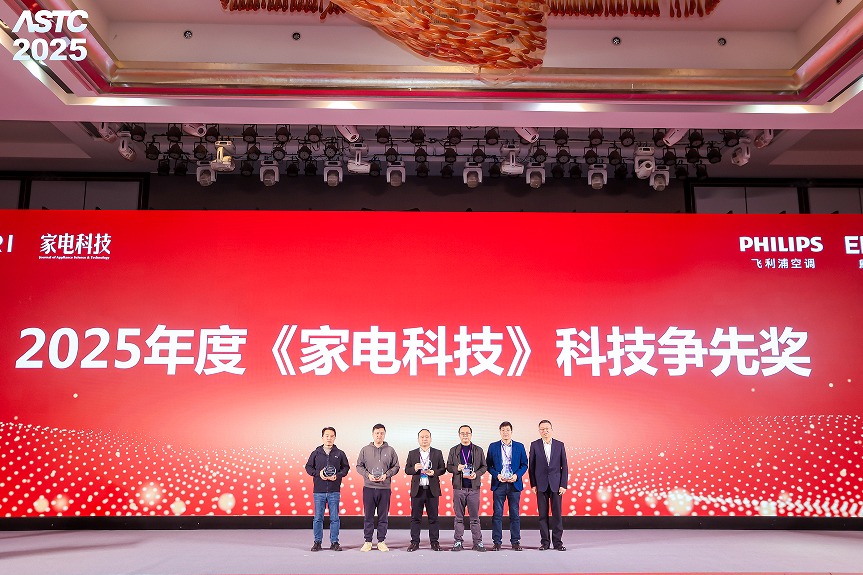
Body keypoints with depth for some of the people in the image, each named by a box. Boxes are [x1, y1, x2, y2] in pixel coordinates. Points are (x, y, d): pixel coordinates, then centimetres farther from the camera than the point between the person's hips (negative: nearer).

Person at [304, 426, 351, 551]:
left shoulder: (340, 454, 7)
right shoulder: (316, 453, 6)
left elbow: (346, 467, 10)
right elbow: (308, 467, 9)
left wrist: (338, 475, -8)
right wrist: (318, 473, -8)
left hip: (334, 491, 0)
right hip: (319, 491, 0)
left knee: (334, 518, 3)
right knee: (318, 518, 3)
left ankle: (334, 542, 13)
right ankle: (317, 542, 15)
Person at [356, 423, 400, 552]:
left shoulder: (390, 450, 6)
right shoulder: (365, 450, 6)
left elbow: (395, 466, 8)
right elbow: (359, 466, 8)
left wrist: (386, 475, -8)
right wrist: (368, 475, -8)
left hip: (385, 488, 0)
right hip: (369, 488, 0)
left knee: (383, 516, 5)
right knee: (368, 516, 4)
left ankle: (381, 541, 15)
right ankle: (368, 541, 14)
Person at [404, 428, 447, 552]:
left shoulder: (437, 453, 8)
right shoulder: (412, 454, 10)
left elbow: (443, 469, 7)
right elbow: (407, 470, 9)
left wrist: (434, 472, -12)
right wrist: (414, 469, -12)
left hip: (432, 490, -1)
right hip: (417, 490, 1)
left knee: (433, 517, 3)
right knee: (415, 517, 3)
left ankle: (434, 542, 11)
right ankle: (414, 542, 11)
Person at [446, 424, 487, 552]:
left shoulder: (478, 450, 9)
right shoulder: (454, 450, 10)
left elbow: (484, 466, 8)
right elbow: (448, 467, 10)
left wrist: (476, 474, -10)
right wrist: (457, 468, -10)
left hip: (474, 487, -1)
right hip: (458, 487, 1)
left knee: (474, 516, 1)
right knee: (459, 517, 4)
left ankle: (477, 542, 8)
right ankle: (458, 542, 12)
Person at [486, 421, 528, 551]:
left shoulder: (519, 447, 7)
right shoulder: (493, 447, 6)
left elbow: (524, 465, 8)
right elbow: (488, 465, 6)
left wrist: (517, 475, -8)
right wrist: (497, 475, -9)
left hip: (514, 484, 0)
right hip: (499, 484, 0)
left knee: (515, 514, 4)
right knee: (497, 513, 0)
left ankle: (515, 541, 14)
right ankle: (497, 542, 8)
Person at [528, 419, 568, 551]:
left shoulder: (559, 445, 4)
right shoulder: (534, 445, 3)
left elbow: (564, 466, 5)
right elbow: (531, 466, 5)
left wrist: (563, 485, -2)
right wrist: (533, 484, -1)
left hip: (556, 484, 0)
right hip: (541, 484, 0)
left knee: (557, 514, 1)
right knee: (543, 514, 3)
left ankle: (557, 541, 10)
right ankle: (544, 541, 12)